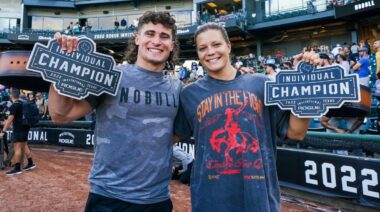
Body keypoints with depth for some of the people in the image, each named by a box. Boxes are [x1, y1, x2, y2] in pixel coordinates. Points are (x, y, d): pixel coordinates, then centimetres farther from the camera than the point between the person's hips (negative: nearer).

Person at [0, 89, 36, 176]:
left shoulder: (14, 105, -14)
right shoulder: (23, 104, 12)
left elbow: (10, 119, -21)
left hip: (19, 129, -9)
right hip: (25, 127, 9)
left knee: (17, 148, -6)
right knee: (24, 145, 16)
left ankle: (17, 169, -5)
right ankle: (30, 163, 21)